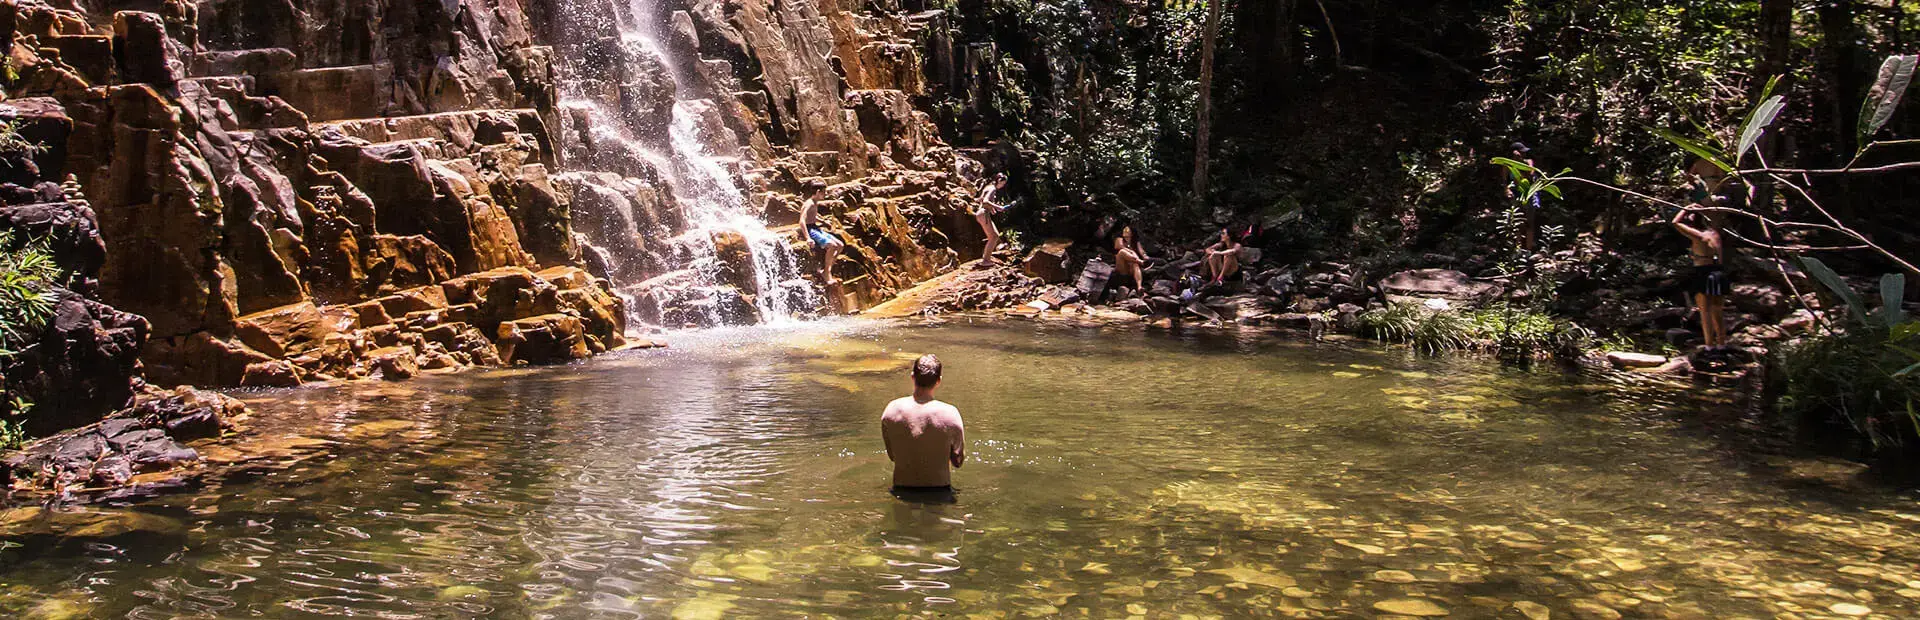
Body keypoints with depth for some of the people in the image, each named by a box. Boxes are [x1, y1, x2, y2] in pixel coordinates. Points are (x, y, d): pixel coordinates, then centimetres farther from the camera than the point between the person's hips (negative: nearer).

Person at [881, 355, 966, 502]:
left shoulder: (892, 410, -11)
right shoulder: (950, 414, -17)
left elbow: (892, 456, 1)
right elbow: (958, 462, -4)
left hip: (902, 491, 3)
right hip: (939, 492, -3)